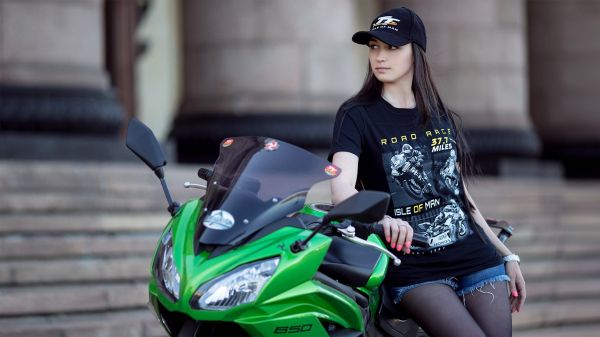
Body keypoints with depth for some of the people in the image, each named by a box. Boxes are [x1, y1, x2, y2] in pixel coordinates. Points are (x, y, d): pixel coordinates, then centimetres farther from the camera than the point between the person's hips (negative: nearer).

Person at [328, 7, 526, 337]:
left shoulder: (442, 116, 13)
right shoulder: (357, 115, -1)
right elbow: (342, 188, -17)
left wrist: (506, 255, 21)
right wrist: (381, 219, -38)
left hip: (476, 256, 5)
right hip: (413, 270, -4)